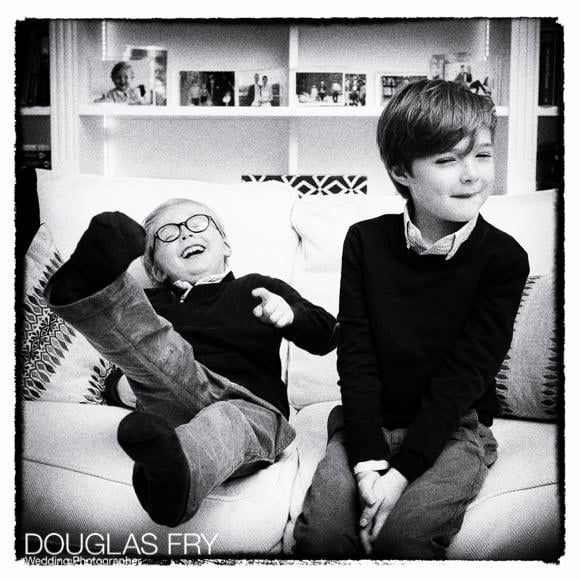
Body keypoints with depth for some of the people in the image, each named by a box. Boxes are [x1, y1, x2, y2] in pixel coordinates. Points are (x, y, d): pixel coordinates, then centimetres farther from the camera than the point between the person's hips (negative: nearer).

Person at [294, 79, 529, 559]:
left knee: (400, 534, -26)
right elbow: (356, 356, -7)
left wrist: (402, 470, -20)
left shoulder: (504, 259, -9)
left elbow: (464, 375, -13)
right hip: (368, 422, 2)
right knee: (321, 533, -19)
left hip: (453, 429, -1)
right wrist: (369, 461, -17)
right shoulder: (365, 241, -4)